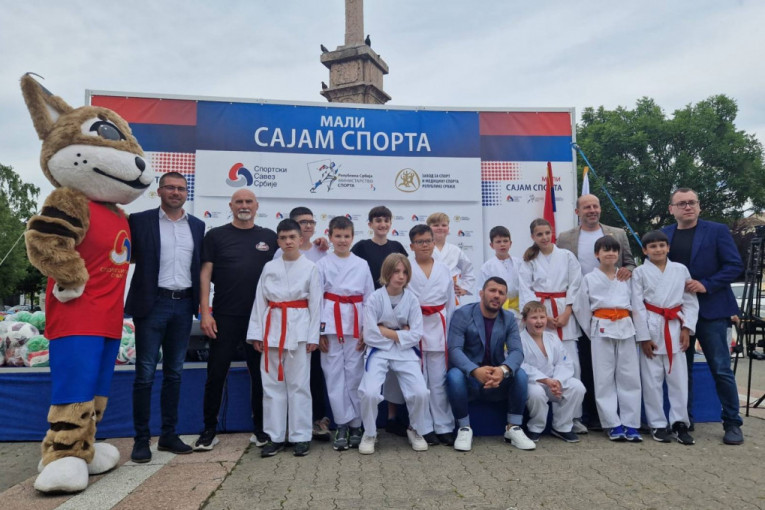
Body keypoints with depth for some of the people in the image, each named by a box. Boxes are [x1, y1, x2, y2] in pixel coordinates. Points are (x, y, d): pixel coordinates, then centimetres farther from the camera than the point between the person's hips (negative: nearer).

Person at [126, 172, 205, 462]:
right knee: (145, 374, 1)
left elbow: (200, 266, 12)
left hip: (183, 305, 4)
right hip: (152, 304, -3)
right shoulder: (140, 220, 0)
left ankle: (169, 435, 21)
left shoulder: (197, 226, 10)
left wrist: (201, 303, 6)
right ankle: (141, 439, 12)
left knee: (174, 373, 11)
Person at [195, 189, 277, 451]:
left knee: (260, 374, 9)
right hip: (224, 317, -1)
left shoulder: (269, 237, 8)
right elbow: (205, 274, -1)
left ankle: (260, 429, 22)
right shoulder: (216, 235, 3)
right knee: (216, 373, 3)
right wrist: (205, 312, -7)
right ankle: (209, 429, 17)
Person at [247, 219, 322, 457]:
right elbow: (260, 301, 8)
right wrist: (257, 333, 2)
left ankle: (301, 437, 12)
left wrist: (313, 336, -5)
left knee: (299, 384, 1)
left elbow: (315, 303, -1)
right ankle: (275, 437, 17)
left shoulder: (310, 268, 0)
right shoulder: (269, 267, 8)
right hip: (272, 328, 3)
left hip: (298, 329, -3)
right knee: (272, 384, 7)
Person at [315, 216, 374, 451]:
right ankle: (342, 425, 10)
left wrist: (367, 330, 2)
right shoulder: (322, 264, 3)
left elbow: (369, 298, 8)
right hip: (331, 324, -1)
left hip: (356, 325, 1)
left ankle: (355, 425, 14)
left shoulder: (362, 265, 7)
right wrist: (319, 331, -4)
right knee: (335, 375, 1)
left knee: (355, 374, 3)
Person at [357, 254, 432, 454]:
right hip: (379, 352, -2)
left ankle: (416, 431, 14)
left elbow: (416, 335, -7)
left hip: (405, 352, 2)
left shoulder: (411, 299, -1)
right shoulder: (375, 298, -7)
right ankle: (369, 434, 6)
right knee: (370, 392, -24)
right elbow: (370, 335, -12)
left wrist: (385, 330, -11)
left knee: (421, 392, -17)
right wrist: (400, 333, -8)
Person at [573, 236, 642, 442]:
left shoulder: (626, 277, 10)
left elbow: (635, 303, 11)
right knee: (604, 379, 0)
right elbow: (581, 308, 1)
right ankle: (613, 424, 9)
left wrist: (626, 324, 3)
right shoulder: (589, 278, 2)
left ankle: (630, 424, 10)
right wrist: (591, 332, 0)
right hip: (602, 330, -2)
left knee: (629, 377, 2)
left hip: (625, 329, 3)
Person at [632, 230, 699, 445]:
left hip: (675, 328, 2)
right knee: (652, 380, 3)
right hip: (651, 329, -2)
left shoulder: (681, 270, 7)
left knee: (678, 378, 4)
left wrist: (686, 328, -3)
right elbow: (637, 306, -3)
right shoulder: (639, 273, 0)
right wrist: (644, 337, -7)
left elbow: (691, 301, 7)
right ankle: (657, 424, 15)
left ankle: (679, 423, 15)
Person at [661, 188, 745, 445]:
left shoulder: (717, 231, -2)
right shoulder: (664, 235, 7)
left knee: (721, 369, 1)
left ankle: (732, 423, 14)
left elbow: (735, 265, -6)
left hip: (710, 310, -3)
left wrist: (707, 285, -16)